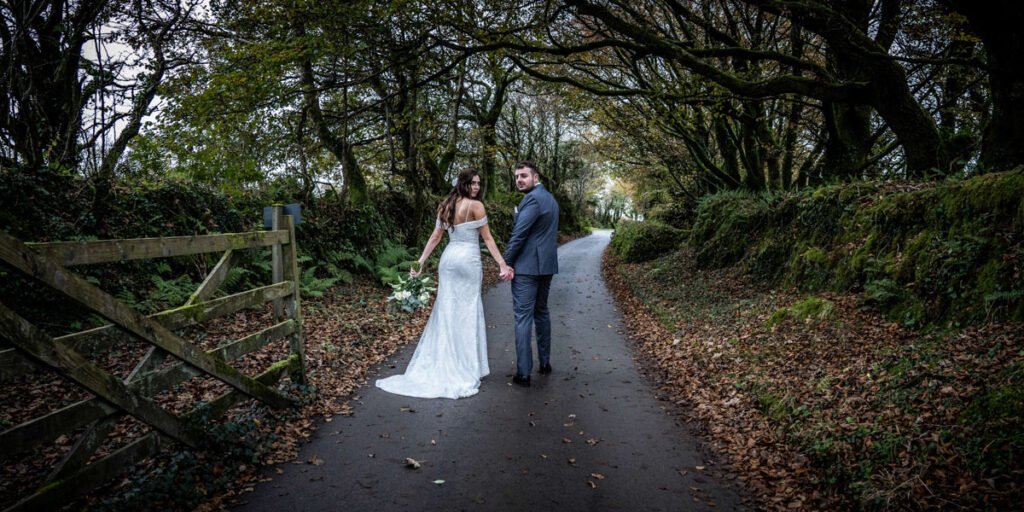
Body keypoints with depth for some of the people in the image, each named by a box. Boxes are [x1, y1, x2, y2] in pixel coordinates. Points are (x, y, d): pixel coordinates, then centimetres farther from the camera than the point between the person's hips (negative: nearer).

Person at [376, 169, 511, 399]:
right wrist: (502, 264, -8)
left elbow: (435, 237, 9)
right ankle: (464, 368, 11)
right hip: (468, 260, -6)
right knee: (467, 312, 4)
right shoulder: (476, 205, -8)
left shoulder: (445, 206, 10)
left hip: (448, 259, 6)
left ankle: (439, 366, 16)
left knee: (446, 311, 11)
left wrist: (420, 261, 12)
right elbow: (487, 238, -10)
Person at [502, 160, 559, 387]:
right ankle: (545, 362, 26)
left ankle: (523, 372, -5)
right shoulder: (549, 198, 16)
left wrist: (506, 262, -11)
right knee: (541, 312, 18)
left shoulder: (532, 199, -14)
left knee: (523, 316, -6)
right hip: (546, 264, 9)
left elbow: (519, 234, -19)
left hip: (527, 266, -9)